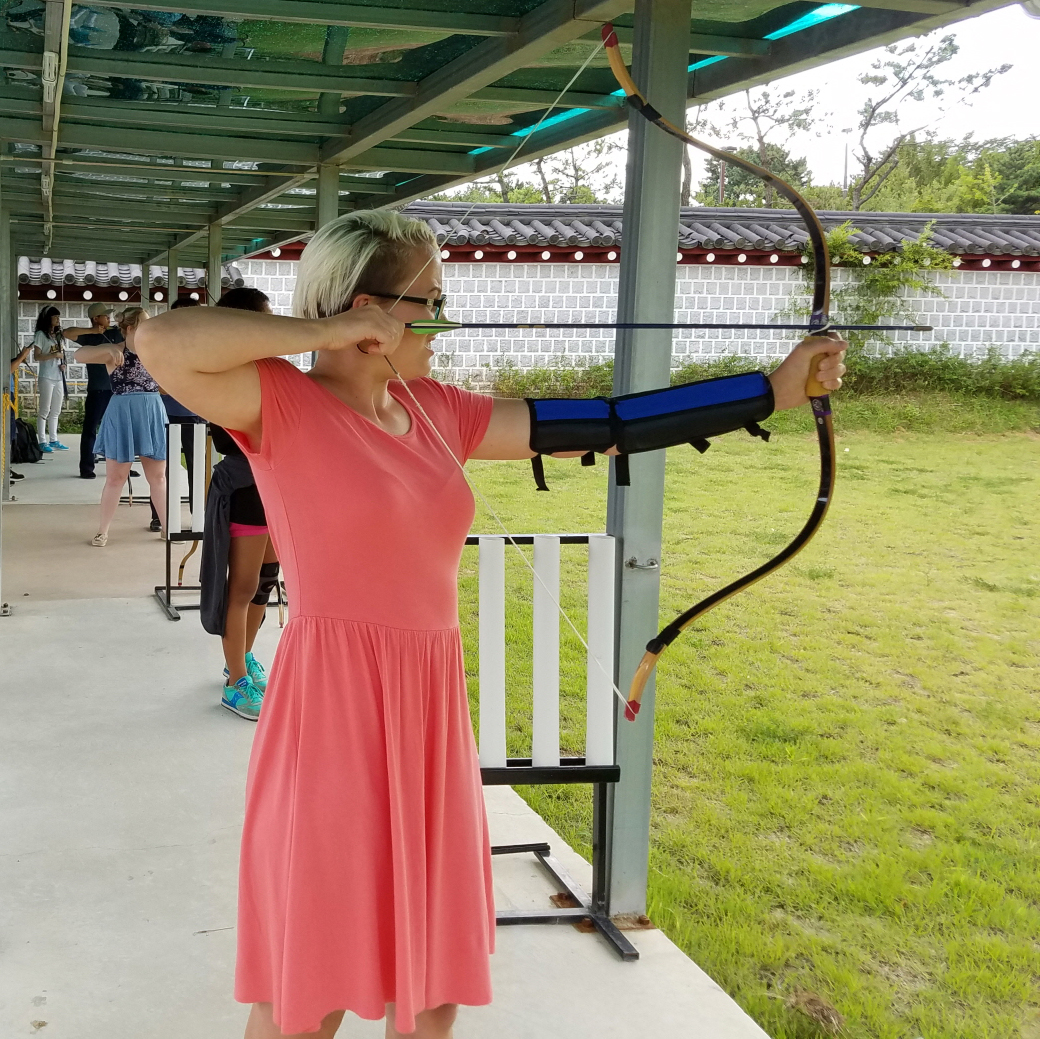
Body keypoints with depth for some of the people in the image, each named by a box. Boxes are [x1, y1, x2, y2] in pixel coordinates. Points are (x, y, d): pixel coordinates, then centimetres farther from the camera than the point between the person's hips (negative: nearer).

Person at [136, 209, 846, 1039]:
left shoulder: (439, 412, 9)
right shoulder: (283, 406, -9)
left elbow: (599, 424, 7)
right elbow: (162, 343, -27)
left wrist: (771, 389, 6)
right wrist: (326, 331, -18)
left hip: (430, 712, 7)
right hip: (332, 711, -6)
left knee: (440, 970, 17)